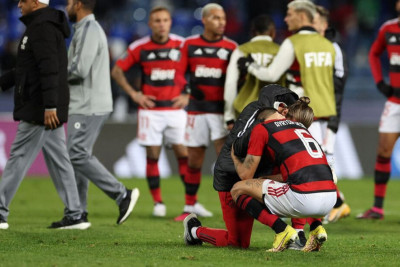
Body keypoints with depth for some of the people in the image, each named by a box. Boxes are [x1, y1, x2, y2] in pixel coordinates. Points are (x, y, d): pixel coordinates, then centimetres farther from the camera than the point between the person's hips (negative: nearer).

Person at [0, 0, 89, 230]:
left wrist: (49, 106, -26)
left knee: (19, 158, -5)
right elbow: (27, 67, 27)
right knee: (58, 161, 8)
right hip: (48, 110, 10)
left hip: (39, 110, -10)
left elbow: (49, 68, -23)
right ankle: (74, 215, 7)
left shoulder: (42, 28, -14)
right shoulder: (40, 26, 19)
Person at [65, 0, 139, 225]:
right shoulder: (90, 28, 20)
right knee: (78, 156, 9)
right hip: (86, 105, 10)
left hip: (88, 107, -10)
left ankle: (123, 195, -13)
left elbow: (79, 69, -21)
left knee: (78, 155, -12)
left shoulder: (88, 30, -14)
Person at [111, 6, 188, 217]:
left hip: (175, 108, 0)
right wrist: (133, 94, 2)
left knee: (183, 153, -4)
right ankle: (157, 202, 8)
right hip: (150, 110, 0)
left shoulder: (181, 45, 1)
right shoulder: (139, 48, 1)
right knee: (152, 155, -1)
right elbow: (117, 71, 9)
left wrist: (187, 95, 2)